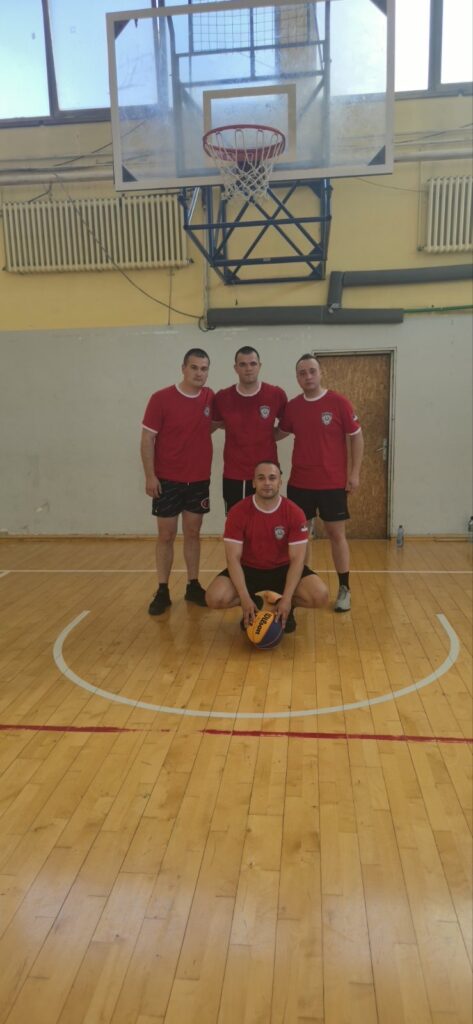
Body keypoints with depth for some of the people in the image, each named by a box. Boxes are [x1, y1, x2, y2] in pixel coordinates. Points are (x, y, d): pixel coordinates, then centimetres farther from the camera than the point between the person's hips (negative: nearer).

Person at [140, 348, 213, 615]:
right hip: (167, 479, -3)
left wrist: (215, 425, -1)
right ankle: (162, 591, 12)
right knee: (166, 536, 4)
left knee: (193, 533, 11)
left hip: (199, 479, 3)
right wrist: (150, 476, -13)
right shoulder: (161, 398, -9)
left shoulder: (211, 398, 2)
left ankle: (193, 586, 22)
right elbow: (148, 438, -9)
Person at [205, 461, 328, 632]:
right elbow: (233, 558, -18)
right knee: (215, 598, -26)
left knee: (320, 596, -25)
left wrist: (287, 599, -28)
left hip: (283, 569, 0)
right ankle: (253, 604, 6)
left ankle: (287, 607, 8)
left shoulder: (295, 513, -15)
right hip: (248, 569, 0)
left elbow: (297, 559, -16)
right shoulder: (238, 512, -16)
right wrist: (245, 598, -29)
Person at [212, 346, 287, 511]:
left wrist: (268, 435, 1)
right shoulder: (222, 397, -2)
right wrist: (236, 427, 7)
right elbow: (216, 423, 16)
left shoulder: (276, 394, -5)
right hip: (233, 476, 1)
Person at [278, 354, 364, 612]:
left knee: (336, 534, 4)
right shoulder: (292, 406, 3)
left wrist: (354, 472, -7)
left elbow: (356, 437, -3)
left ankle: (344, 590, 14)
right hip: (299, 483, 4)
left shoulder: (339, 402, -7)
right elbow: (280, 433, 19)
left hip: (333, 483, -3)